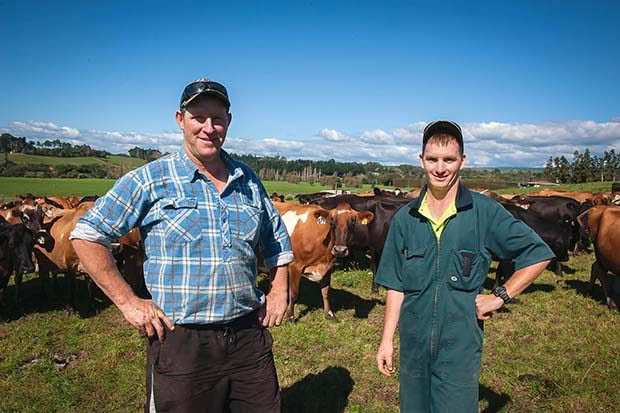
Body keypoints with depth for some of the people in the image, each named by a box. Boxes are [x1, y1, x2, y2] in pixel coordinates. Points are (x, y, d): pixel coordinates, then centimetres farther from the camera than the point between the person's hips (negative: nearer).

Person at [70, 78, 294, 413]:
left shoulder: (248, 180, 7)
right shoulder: (150, 180, -6)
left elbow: (277, 243, 19)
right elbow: (87, 236, -5)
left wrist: (279, 291, 7)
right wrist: (127, 302, -8)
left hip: (250, 336, 4)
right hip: (180, 342, -4)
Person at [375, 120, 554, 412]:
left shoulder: (485, 212, -7)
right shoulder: (404, 219, 0)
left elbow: (539, 254, 0)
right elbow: (396, 286, 4)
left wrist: (500, 297, -8)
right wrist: (387, 340, 1)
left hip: (461, 346, -3)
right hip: (413, 344, 3)